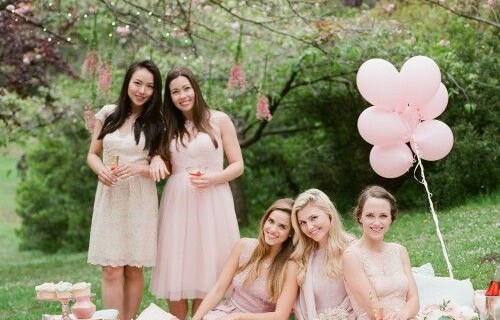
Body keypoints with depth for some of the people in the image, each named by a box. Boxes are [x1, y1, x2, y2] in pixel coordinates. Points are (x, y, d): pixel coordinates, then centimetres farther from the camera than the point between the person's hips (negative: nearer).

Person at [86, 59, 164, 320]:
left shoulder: (157, 122, 1)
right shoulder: (108, 114, 4)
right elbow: (92, 154, 11)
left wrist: (139, 169, -16)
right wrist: (101, 170, -11)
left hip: (140, 200, -1)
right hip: (110, 198, 1)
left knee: (134, 269, 5)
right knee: (112, 269, -3)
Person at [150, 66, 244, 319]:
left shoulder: (219, 120, 3)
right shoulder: (169, 127, 14)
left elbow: (238, 165, 2)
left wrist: (213, 178, -16)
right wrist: (157, 159, -2)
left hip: (211, 202, -3)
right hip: (177, 203, 3)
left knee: (206, 273, -3)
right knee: (176, 274, 0)